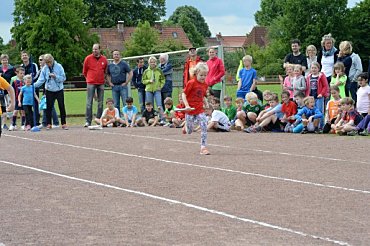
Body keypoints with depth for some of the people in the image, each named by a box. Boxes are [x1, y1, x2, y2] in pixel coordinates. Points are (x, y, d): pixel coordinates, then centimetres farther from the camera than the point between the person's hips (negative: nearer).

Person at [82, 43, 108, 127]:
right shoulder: (88, 58, -1)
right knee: (89, 102, -7)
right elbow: (84, 71, 9)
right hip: (91, 83, -3)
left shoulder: (104, 59, 6)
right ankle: (88, 121, -6)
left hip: (101, 83, 3)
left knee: (100, 103, 6)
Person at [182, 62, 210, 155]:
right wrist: (187, 105, -19)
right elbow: (183, 94, -10)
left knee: (204, 127, -12)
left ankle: (203, 147, -8)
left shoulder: (205, 85, 6)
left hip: (200, 110, 4)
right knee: (189, 131, 6)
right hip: (190, 109, -4)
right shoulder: (191, 83, -13)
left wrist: (206, 103, 5)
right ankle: (186, 126, 44)